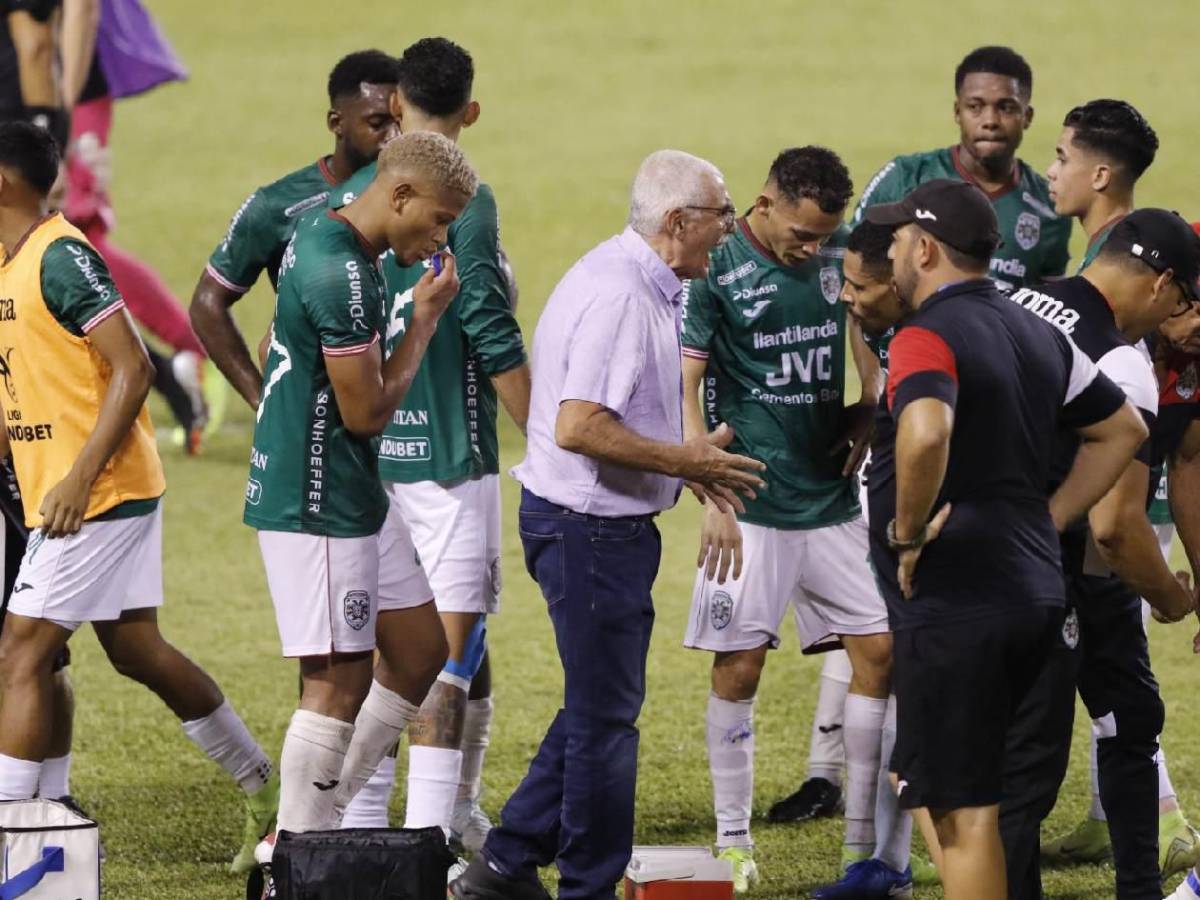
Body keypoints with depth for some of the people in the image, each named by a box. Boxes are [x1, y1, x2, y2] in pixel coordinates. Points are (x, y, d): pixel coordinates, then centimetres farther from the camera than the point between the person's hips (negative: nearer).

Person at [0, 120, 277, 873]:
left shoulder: (60, 259, -17)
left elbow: (132, 370, -20)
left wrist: (80, 478, -24)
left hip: (98, 496, -10)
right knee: (135, 650, 15)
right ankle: (267, 790, 25)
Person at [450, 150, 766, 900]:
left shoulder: (640, 286, 12)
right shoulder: (618, 295, -22)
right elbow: (579, 428, -28)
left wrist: (688, 456, 11)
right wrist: (684, 462, -19)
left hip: (608, 523, 11)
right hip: (590, 527, -11)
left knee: (601, 706, 17)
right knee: (605, 715, 0)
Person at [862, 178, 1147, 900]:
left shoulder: (926, 338, -14)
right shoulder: (1035, 333, 13)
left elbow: (925, 435, -36)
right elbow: (1124, 429, 22)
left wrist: (908, 533, -20)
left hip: (953, 605, -9)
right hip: (1035, 592, 9)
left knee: (960, 812, -3)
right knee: (921, 780, 21)